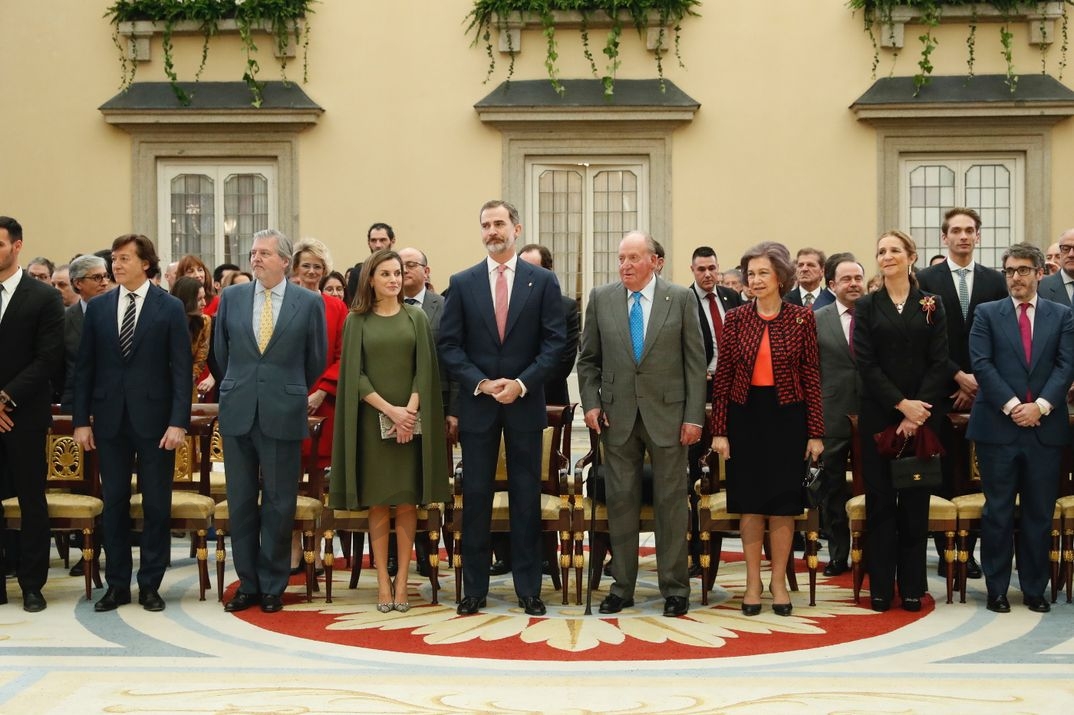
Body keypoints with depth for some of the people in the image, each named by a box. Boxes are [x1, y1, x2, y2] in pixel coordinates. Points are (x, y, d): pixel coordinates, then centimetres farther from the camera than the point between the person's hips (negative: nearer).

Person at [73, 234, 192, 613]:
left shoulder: (170, 308, -1)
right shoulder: (98, 307, 7)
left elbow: (182, 368, -3)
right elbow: (84, 367, 8)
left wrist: (178, 422, -11)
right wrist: (81, 420, 3)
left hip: (154, 419, -2)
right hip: (110, 420, 3)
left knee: (157, 505, 3)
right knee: (114, 503, 7)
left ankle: (150, 584, 13)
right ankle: (117, 584, 16)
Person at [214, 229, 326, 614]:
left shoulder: (309, 302, 0)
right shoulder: (231, 297, 6)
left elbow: (316, 359, 9)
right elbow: (221, 351, 16)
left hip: (283, 415, -2)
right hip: (237, 413, 2)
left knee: (279, 504, 3)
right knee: (240, 501, 7)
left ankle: (272, 586, 14)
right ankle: (247, 584, 17)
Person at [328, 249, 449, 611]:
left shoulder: (416, 317, 8)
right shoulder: (357, 321, 4)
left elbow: (424, 368, 2)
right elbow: (354, 374, -2)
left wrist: (410, 409, -12)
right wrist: (389, 410, -12)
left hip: (411, 420, 1)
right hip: (372, 421, -1)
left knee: (407, 501, 0)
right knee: (378, 503, 1)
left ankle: (402, 581, 5)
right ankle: (383, 581, 5)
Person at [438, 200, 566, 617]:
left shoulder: (543, 281, 3)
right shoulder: (462, 283, 5)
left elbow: (555, 341, -1)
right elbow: (449, 344, 2)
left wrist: (522, 383, -13)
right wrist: (480, 383, -10)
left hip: (524, 402, 0)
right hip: (476, 403, 1)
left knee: (526, 496, 5)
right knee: (476, 496, 4)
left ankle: (528, 589, 12)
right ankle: (474, 589, 11)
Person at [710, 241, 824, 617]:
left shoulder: (802, 318, -1)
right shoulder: (736, 318, 1)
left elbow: (811, 377, 0)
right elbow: (723, 376, 2)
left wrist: (815, 432, -3)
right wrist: (719, 430, -3)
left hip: (786, 416, -1)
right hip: (745, 415, 1)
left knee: (784, 501, 4)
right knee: (750, 501, 6)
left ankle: (779, 581, 17)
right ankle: (753, 581, 17)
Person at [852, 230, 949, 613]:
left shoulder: (931, 305, 5)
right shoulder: (867, 306, 4)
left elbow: (939, 362, 0)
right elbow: (866, 364, -3)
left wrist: (919, 411, -11)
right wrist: (901, 404, -13)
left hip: (922, 414, 0)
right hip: (878, 414, 0)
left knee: (915, 501, 4)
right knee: (880, 500, 2)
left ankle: (912, 587, 10)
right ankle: (881, 587, 7)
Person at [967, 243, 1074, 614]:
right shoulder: (987, 314, 6)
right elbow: (981, 363, -4)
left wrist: (1040, 405, -13)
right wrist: (1011, 405, -14)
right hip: (998, 426, -1)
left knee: (1039, 513, 7)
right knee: (998, 511, 2)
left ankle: (1035, 589, 16)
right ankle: (997, 588, 10)